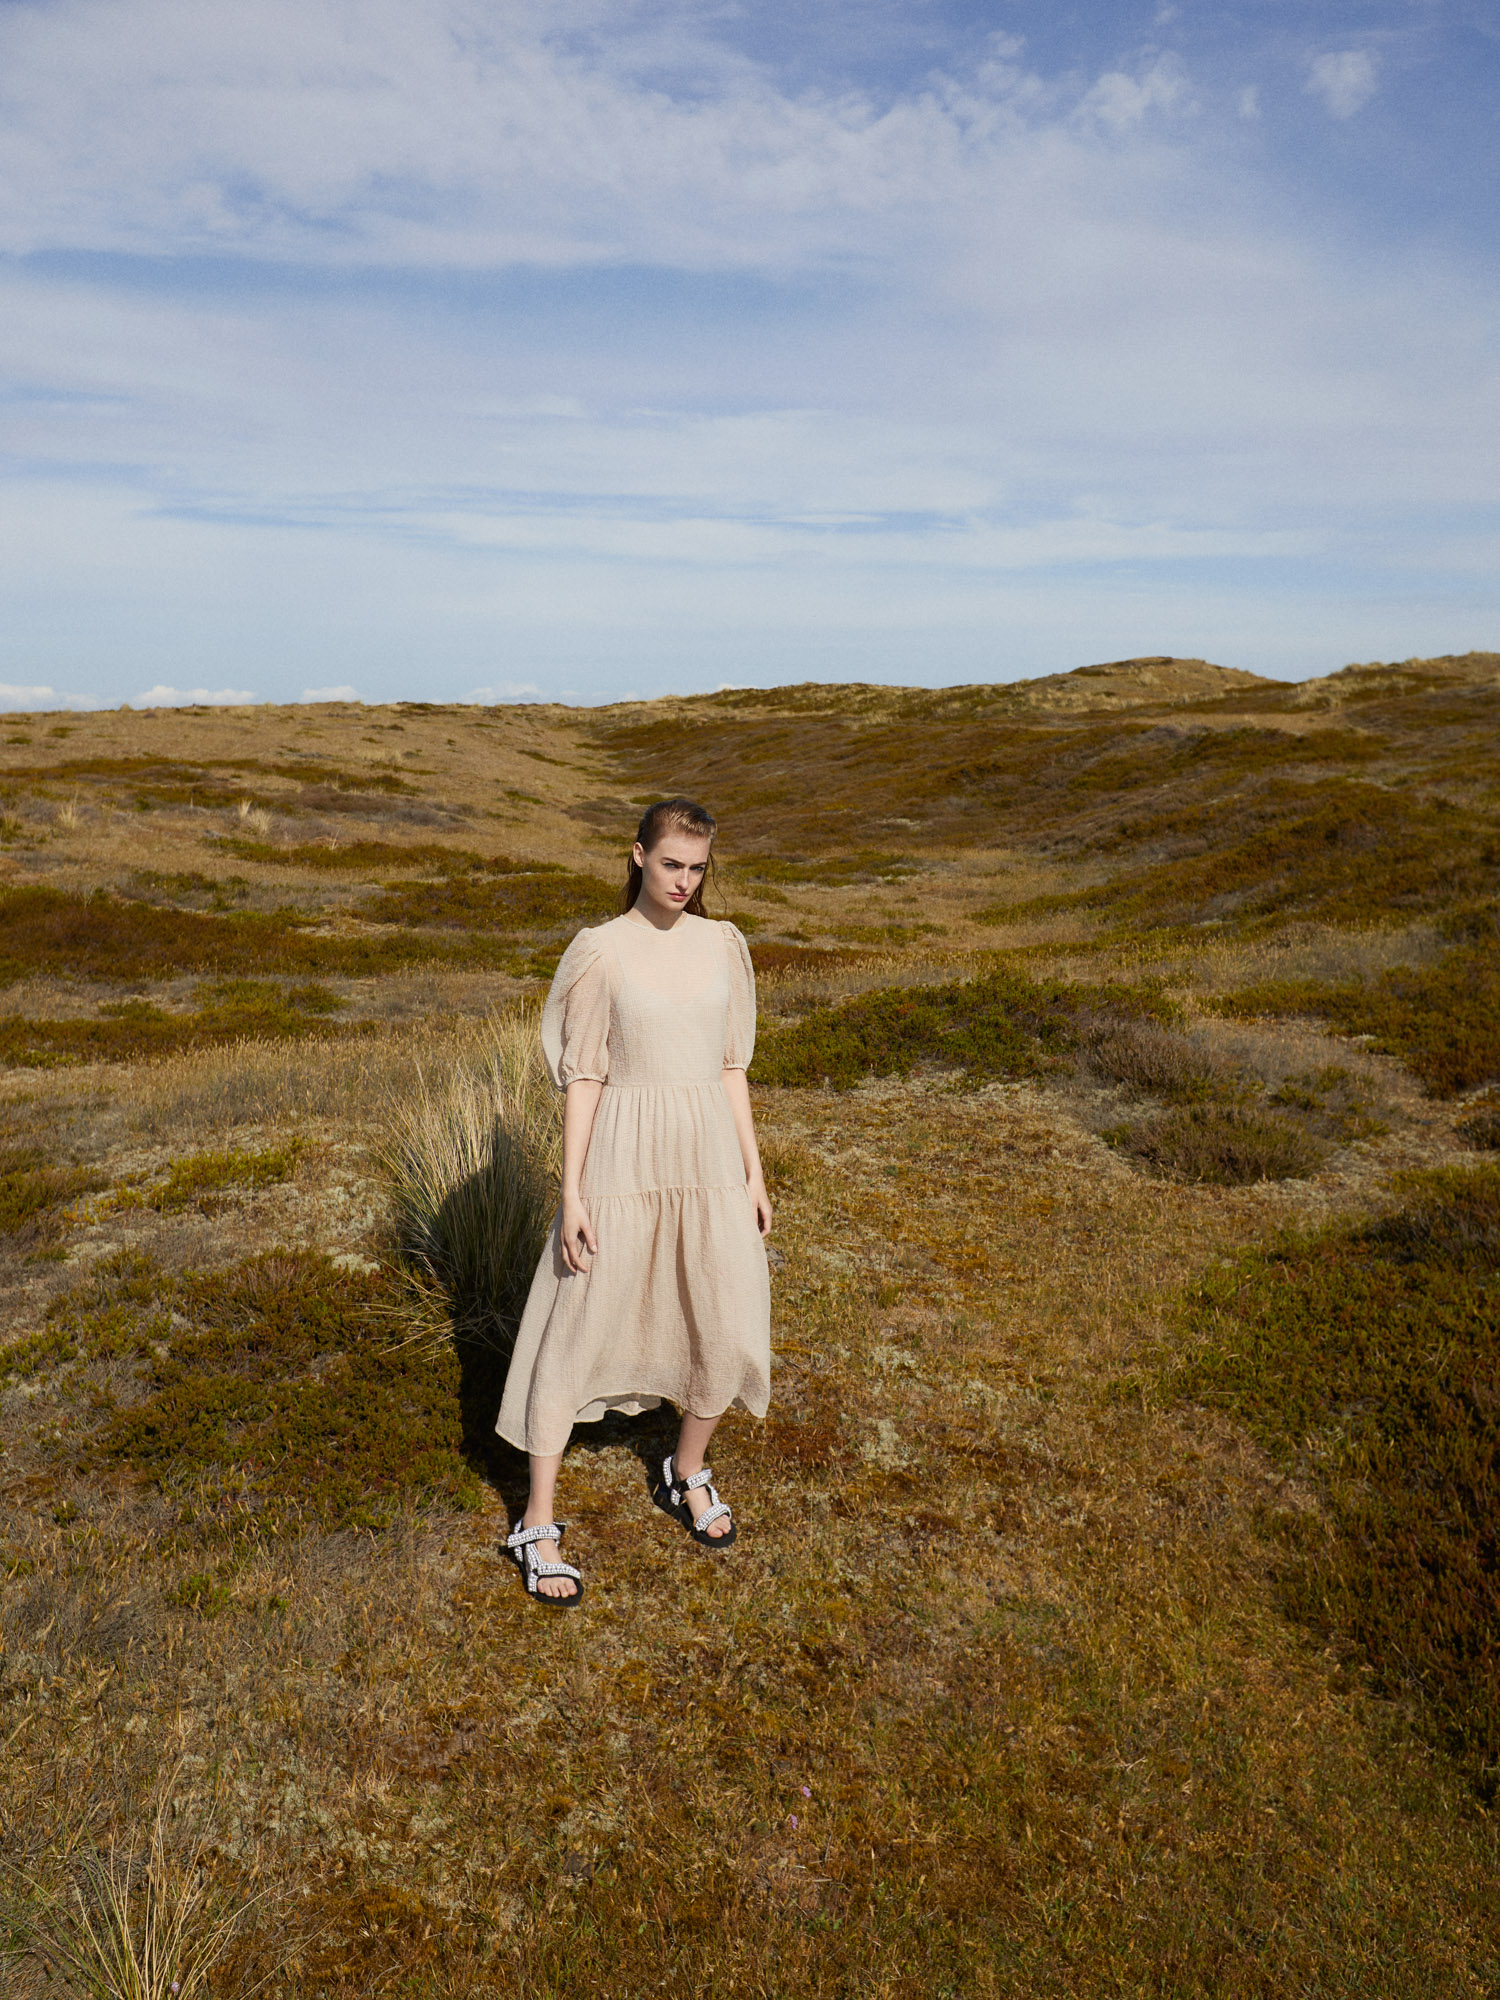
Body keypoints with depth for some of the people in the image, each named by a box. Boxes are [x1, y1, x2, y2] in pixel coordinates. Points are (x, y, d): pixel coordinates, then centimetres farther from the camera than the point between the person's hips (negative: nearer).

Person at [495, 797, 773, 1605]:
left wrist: (753, 1172, 8)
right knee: (578, 1333, 4)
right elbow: (582, 1077, -7)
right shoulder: (601, 950, -8)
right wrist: (571, 1192, -10)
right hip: (623, 1162, -4)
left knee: (730, 1331, 9)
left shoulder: (722, 944, 4)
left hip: (708, 1158, 4)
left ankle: (686, 1472, 37)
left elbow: (731, 1065, 9)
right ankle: (537, 1525, 17)